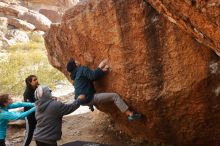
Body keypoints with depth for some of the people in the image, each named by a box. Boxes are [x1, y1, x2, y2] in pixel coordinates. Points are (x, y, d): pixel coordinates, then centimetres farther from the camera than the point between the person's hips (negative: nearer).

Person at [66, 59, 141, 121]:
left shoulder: (76, 75, 21)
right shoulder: (82, 69, -6)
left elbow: (92, 77, 14)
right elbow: (93, 75, -23)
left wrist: (102, 71, 2)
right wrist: (99, 67, -10)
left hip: (82, 100, 10)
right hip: (88, 98, -10)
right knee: (115, 96, -12)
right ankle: (131, 114, -18)